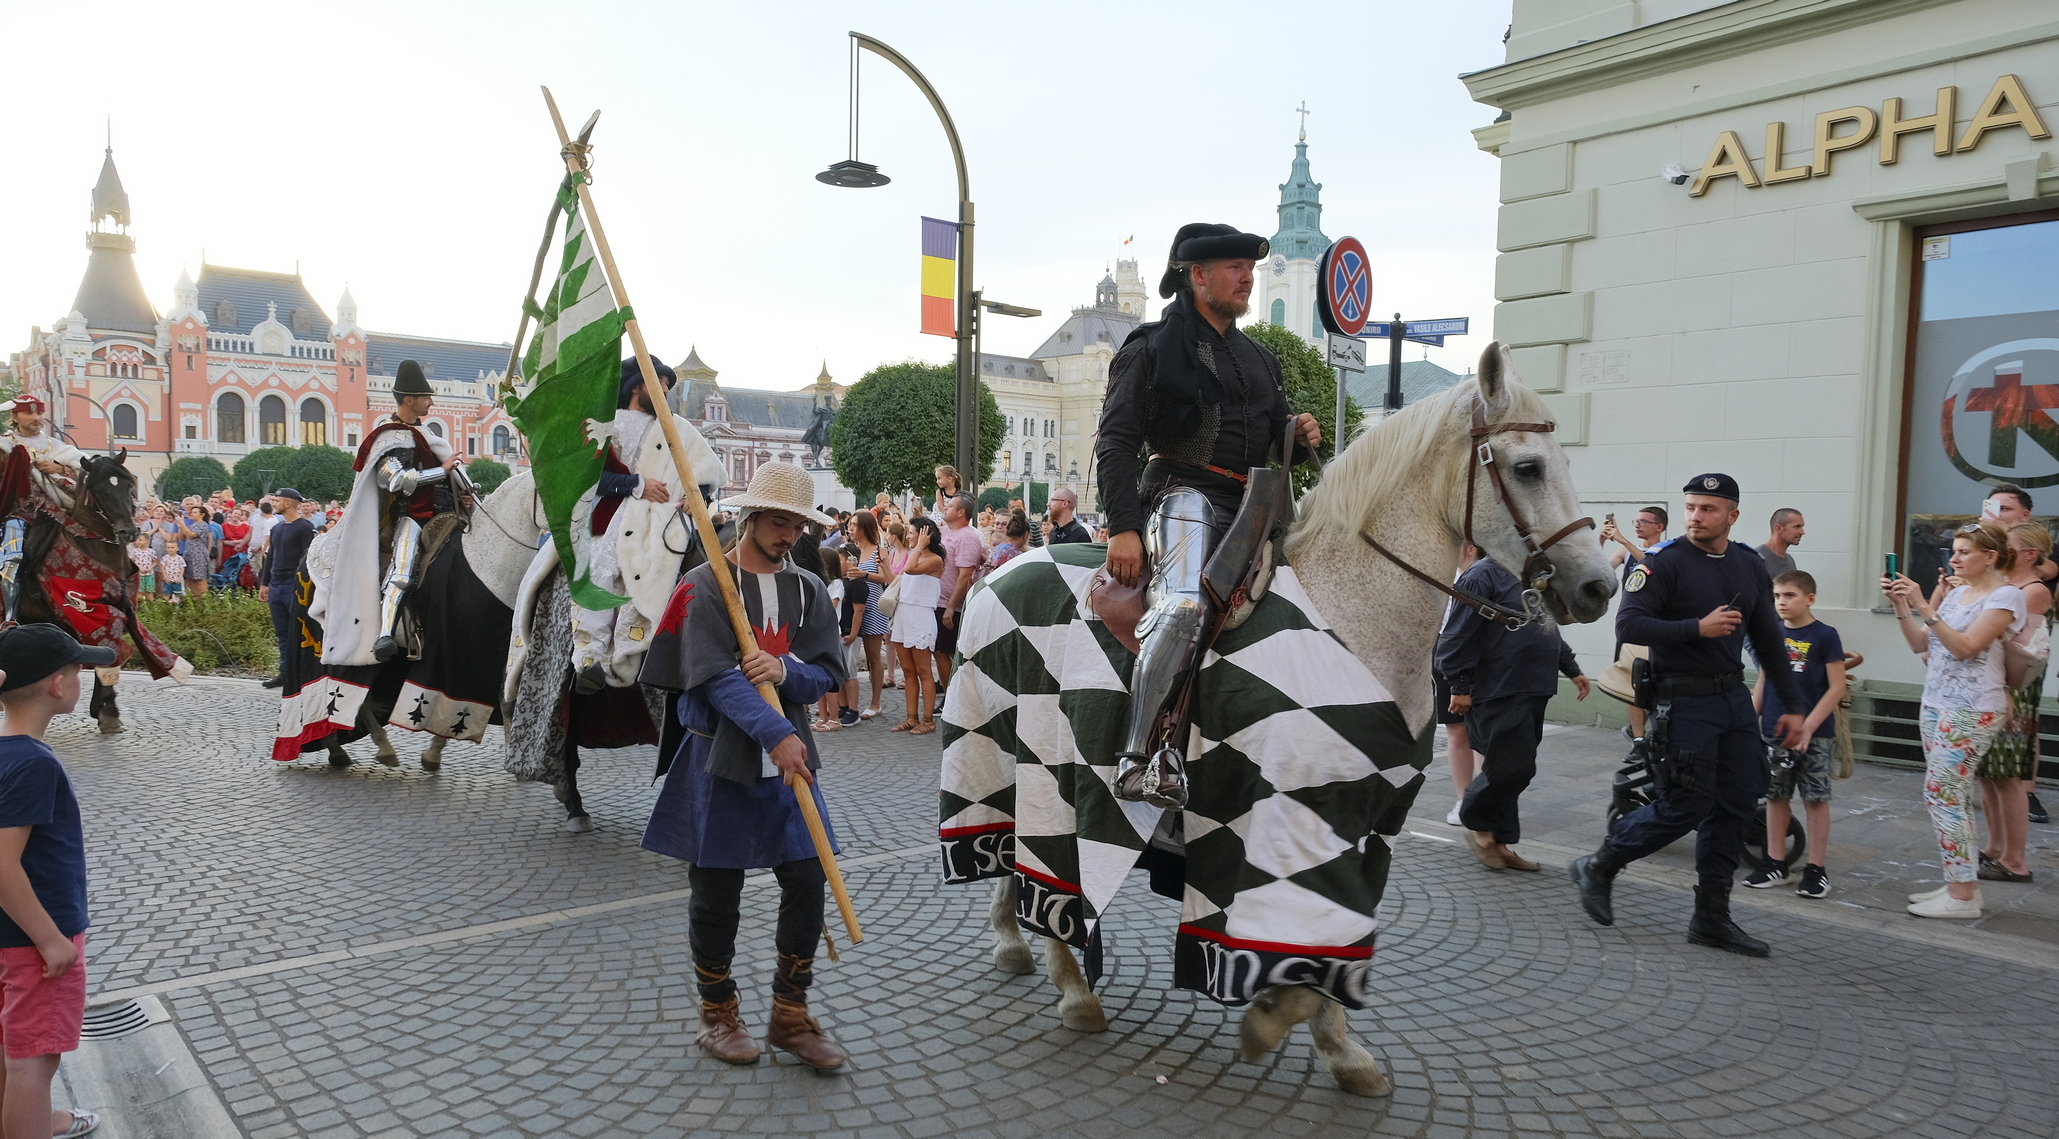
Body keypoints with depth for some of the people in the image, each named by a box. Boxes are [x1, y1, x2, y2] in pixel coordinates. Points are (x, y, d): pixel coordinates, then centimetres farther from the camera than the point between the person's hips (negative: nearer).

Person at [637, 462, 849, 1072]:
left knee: (807, 882, 2)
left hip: (788, 758, 4)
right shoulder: (706, 584, -6)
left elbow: (827, 673, 4)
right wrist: (775, 734, -29)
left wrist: (784, 669, -19)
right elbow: (715, 676, -17)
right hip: (722, 757, -4)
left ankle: (790, 1016, 18)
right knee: (717, 891, 6)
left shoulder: (808, 590, 9)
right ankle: (718, 1014, 26)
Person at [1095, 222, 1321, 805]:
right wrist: (1123, 528, -18)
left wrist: (1300, 437, 3)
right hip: (1184, 492, -8)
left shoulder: (1259, 359, 23)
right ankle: (1136, 760, -34)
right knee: (1184, 607, -32)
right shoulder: (1153, 347, 2)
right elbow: (1115, 442, -7)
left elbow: (1273, 446, 29)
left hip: (1247, 505, 8)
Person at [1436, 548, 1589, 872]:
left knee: (1515, 770, 11)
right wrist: (1460, 687, -16)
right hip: (1499, 694, -9)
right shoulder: (1483, 575, -12)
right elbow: (1456, 636, -15)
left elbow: (1550, 631, 29)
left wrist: (1572, 670, 26)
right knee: (1513, 767, -9)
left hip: (1532, 692, 9)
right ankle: (1474, 820, 14)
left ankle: (1499, 843, 19)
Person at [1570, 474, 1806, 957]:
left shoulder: (1750, 567, 10)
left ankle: (1712, 918, 18)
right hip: (1685, 701, -7)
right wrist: (1697, 628, -25)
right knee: (1686, 806, -7)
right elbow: (1628, 623, -19)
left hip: (1735, 697, 7)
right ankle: (1598, 867, 14)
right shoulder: (1666, 564, -9)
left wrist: (1793, 705, 15)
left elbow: (1769, 641, 16)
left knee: (1737, 804, 7)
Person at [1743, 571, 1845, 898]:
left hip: (1814, 734, -4)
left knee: (1816, 798, 2)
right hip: (1774, 732, 5)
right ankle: (1775, 862, 19)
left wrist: (1808, 726, -15)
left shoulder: (1825, 636, -7)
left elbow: (1837, 687, -9)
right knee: (1776, 796, 10)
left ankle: (1816, 868, 10)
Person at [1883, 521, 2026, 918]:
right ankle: (1959, 883, 16)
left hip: (1971, 710, -8)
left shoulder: (2006, 596, -8)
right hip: (1936, 704, 8)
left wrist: (1923, 606, -23)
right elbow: (1919, 644, 13)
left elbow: (1965, 647, -18)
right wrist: (1900, 605, 1)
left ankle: (1962, 895, -4)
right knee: (1952, 796, 10)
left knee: (1941, 795, -10)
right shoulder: (1957, 593, 15)